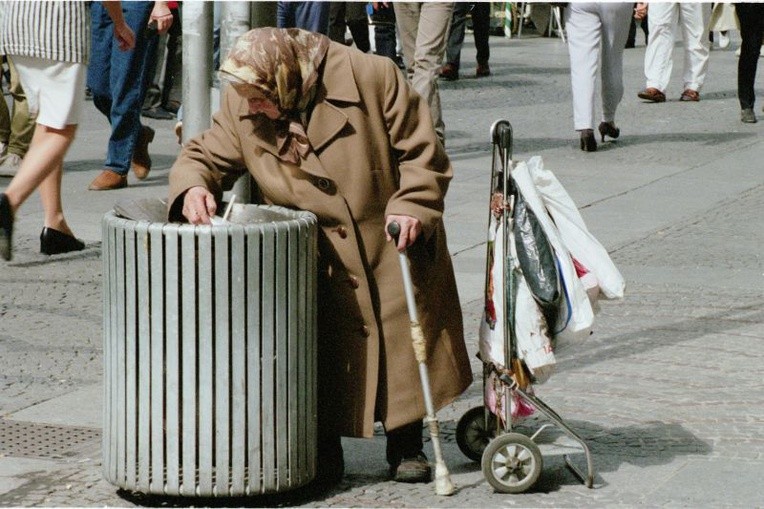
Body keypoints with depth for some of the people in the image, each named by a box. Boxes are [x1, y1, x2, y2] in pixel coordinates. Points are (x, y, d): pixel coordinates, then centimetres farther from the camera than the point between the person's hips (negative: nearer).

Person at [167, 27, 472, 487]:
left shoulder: (372, 78, -18)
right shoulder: (243, 106, -9)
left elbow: (422, 151, -11)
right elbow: (205, 154, 1)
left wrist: (413, 206, -22)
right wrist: (193, 185, -21)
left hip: (391, 244, -2)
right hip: (318, 263, 2)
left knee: (403, 344, 7)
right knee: (321, 359, -3)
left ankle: (407, 448, 24)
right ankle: (325, 456, 14)